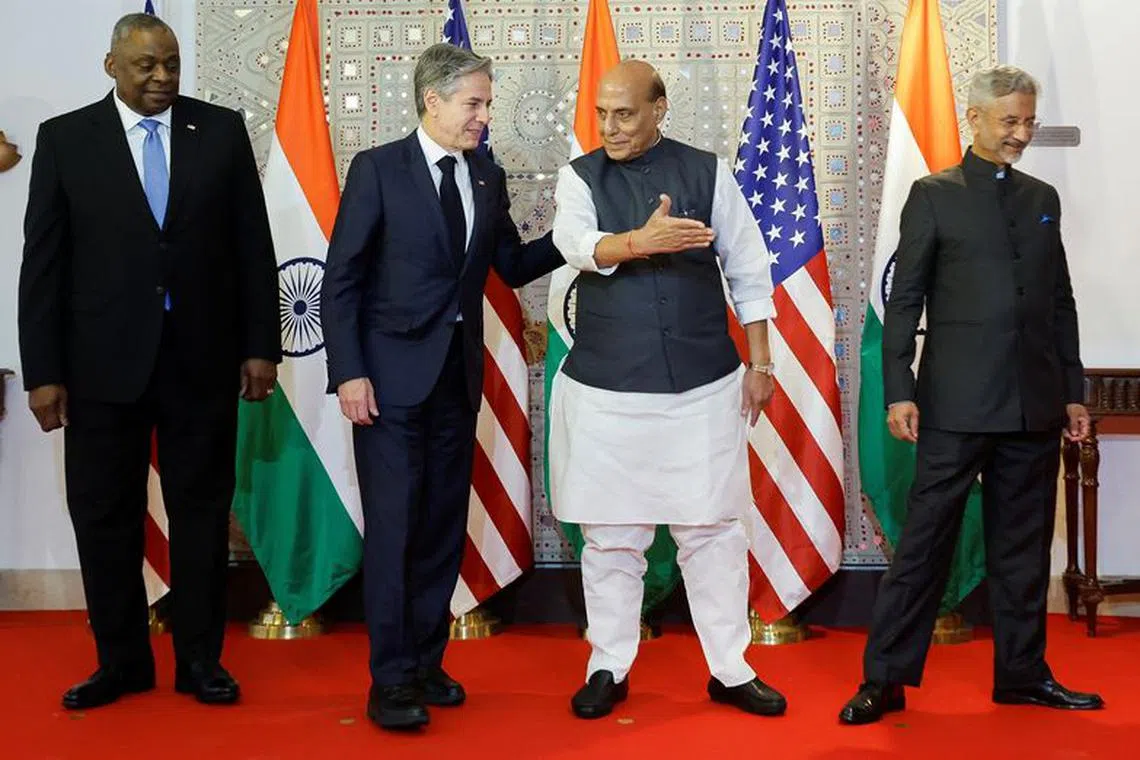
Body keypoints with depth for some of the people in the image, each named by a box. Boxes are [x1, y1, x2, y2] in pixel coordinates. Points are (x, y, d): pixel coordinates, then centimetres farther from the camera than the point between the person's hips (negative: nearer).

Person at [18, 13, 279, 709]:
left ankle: (201, 659, 21)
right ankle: (122, 662, 22)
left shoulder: (222, 130, 3)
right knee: (105, 517, 7)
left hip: (203, 359, 0)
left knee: (203, 511, 8)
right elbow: (43, 263, 0)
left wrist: (261, 346, 0)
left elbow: (253, 246, 4)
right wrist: (44, 371, -4)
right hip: (104, 362, 0)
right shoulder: (66, 139, 1)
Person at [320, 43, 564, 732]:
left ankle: (426, 663, 21)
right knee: (393, 527, -4)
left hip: (458, 376, 5)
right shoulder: (378, 170, -5)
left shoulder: (489, 177, 9)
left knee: (444, 526, 9)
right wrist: (349, 372, -14)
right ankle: (392, 681, 4)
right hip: (392, 375, -5)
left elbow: (513, 266, 13)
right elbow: (341, 280, -7)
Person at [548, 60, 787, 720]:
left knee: (713, 529, 6)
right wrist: (642, 240, -40)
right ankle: (610, 669, 22)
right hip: (606, 387, 0)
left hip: (704, 385, 0)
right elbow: (579, 245, -20)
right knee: (611, 535, 8)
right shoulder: (580, 178, 1)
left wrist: (759, 364, 4)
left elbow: (749, 272, 6)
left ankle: (731, 670, 19)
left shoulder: (708, 172, 2)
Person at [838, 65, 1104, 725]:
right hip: (957, 404, -4)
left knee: (1024, 544, 11)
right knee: (924, 542, -2)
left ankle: (1022, 673, 22)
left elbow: (1061, 302, 16)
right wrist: (899, 391, -9)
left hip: (1035, 405, 5)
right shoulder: (934, 196, 1)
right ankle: (886, 680, 5)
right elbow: (904, 300, -3)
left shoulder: (1043, 199, 14)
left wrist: (1073, 391, 13)